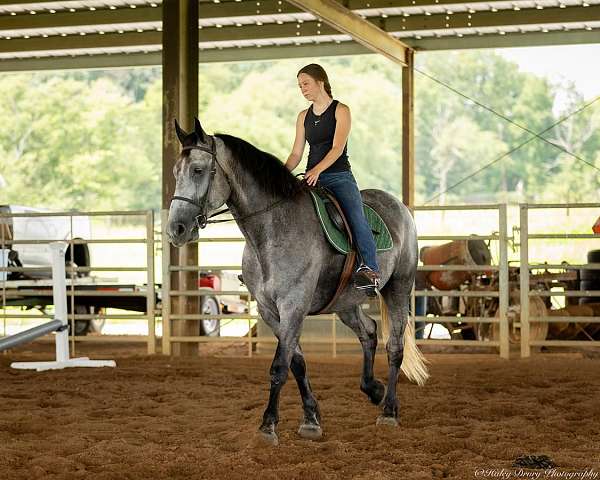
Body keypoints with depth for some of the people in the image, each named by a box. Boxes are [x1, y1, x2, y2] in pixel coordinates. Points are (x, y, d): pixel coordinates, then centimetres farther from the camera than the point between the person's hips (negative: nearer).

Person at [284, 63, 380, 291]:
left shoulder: (341, 111, -1)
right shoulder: (304, 116, 16)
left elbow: (337, 148, -13)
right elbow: (296, 153, 13)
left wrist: (317, 170, -29)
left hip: (339, 176, -6)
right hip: (311, 179, 6)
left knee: (356, 218, -27)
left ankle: (370, 269, -38)